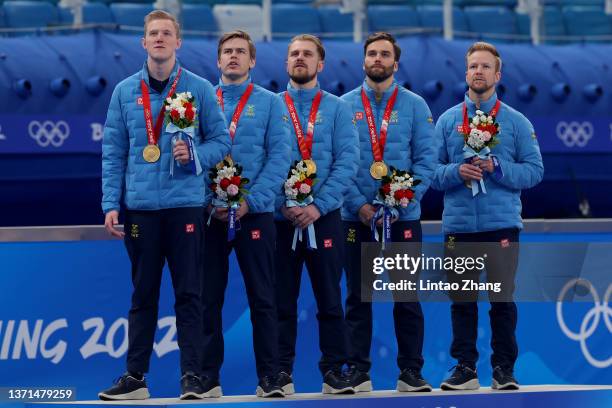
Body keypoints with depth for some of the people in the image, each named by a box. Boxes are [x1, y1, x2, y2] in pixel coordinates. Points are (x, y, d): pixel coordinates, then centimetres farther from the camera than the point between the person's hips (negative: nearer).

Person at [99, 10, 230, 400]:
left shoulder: (200, 89, 3)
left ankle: (192, 376, 3)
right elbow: (113, 152, 8)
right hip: (140, 206, 2)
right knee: (143, 294, 7)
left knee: (189, 294, -1)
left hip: (185, 203, -2)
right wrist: (111, 203, 1)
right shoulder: (125, 91, 8)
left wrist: (195, 155, -14)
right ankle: (135, 376, 11)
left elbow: (221, 139, 5)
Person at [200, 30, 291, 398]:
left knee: (262, 298, 0)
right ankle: (208, 377, 9)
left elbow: (279, 157, -3)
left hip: (255, 213, -1)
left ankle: (270, 378, 4)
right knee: (208, 298, 3)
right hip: (209, 214, 2)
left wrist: (249, 201, -13)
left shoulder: (270, 102, 5)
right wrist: (209, 202, -8)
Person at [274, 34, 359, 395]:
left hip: (324, 217, 0)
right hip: (279, 217, 1)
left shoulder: (336, 109, 5)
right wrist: (282, 204, -12)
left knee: (330, 298, 2)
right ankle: (281, 371, 8)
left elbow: (347, 163, -4)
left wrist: (318, 206, -14)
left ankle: (335, 370, 7)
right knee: (282, 299, 3)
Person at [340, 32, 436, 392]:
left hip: (404, 216, 0)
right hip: (356, 215, 0)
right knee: (358, 296, 3)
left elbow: (426, 159, -1)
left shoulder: (415, 105, 5)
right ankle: (358, 371, 8)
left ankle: (411, 371, 8)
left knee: (407, 295, 2)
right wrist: (358, 204, -12)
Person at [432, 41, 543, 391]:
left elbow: (535, 171, 0)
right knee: (461, 300, 5)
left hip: (502, 224, -2)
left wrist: (496, 168, -14)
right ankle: (466, 367, 13)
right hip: (459, 224, 2)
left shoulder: (517, 122, 5)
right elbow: (432, 171, 6)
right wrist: (457, 172, -14)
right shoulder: (447, 121, 10)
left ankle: (504, 369, 9)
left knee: (502, 299, 0)